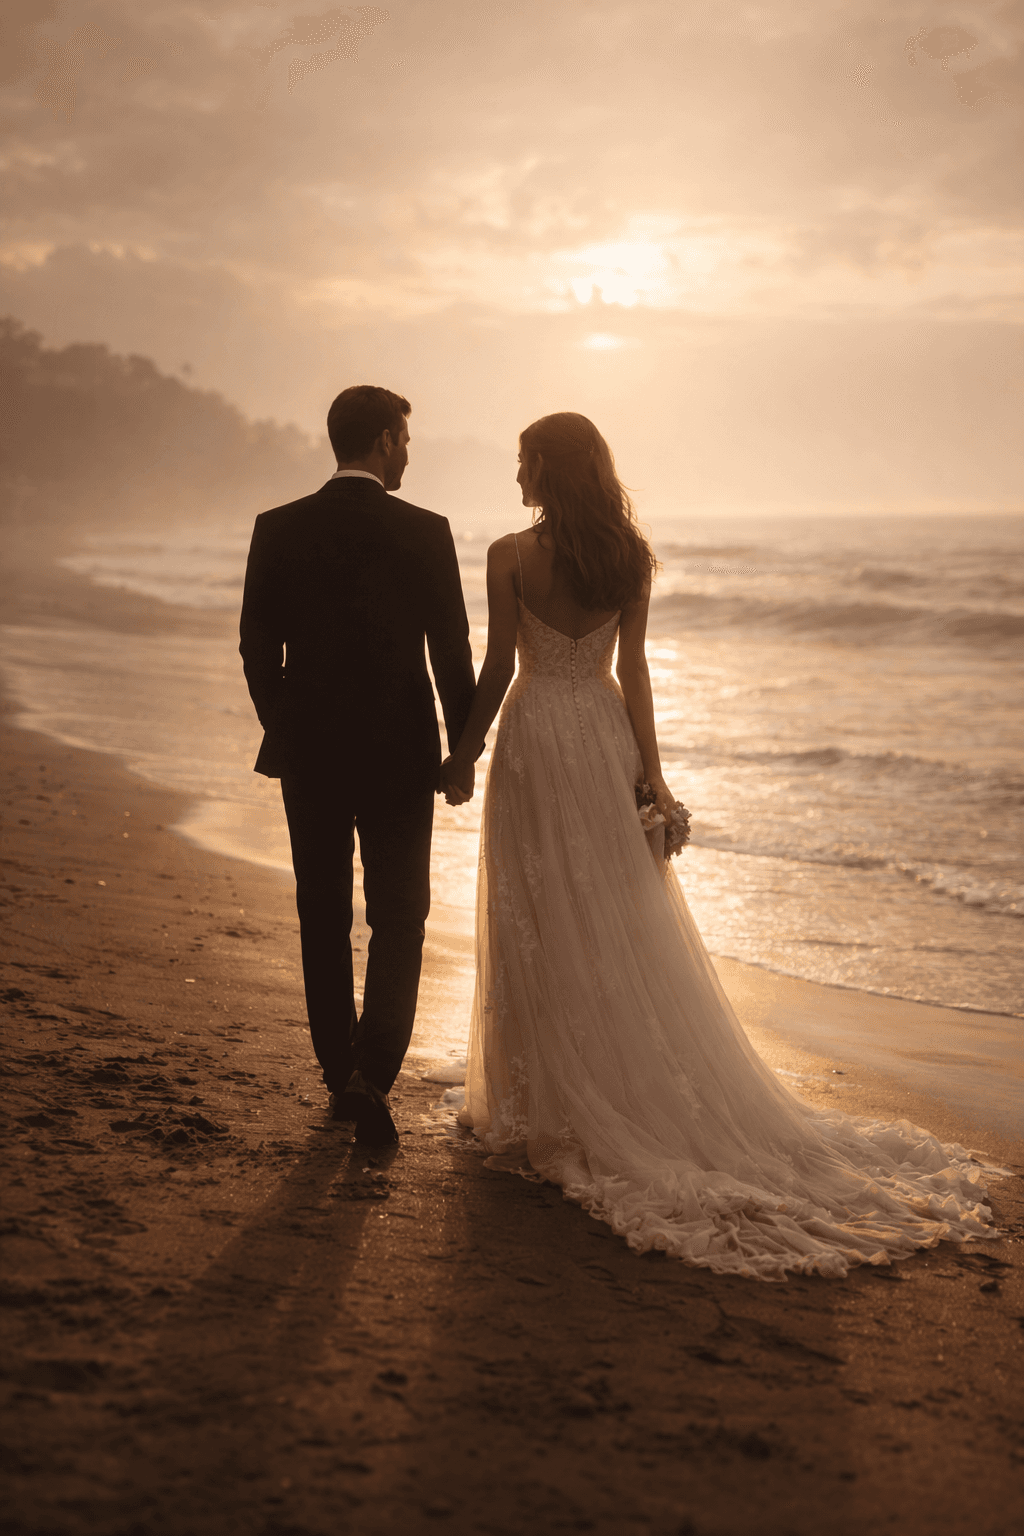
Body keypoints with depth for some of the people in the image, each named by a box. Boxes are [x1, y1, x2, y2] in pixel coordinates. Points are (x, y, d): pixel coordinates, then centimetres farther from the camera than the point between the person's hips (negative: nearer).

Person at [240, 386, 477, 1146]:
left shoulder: (278, 529, -3)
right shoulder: (425, 532, -9)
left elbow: (257, 648, 1)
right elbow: (453, 651, -6)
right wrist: (464, 748, 5)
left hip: (309, 754, 2)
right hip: (399, 755, -2)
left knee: (324, 917, 14)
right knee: (398, 919, 8)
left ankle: (340, 1075, 23)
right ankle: (371, 1073, -6)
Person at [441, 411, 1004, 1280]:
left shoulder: (512, 556, -11)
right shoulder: (629, 555, 1)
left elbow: (499, 667, -9)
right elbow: (632, 669, -1)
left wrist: (466, 752, 2)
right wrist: (651, 770, 1)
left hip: (535, 736, -4)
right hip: (604, 733, 4)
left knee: (540, 928, 5)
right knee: (623, 927, 11)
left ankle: (546, 1108, 13)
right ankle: (635, 1102, 18)